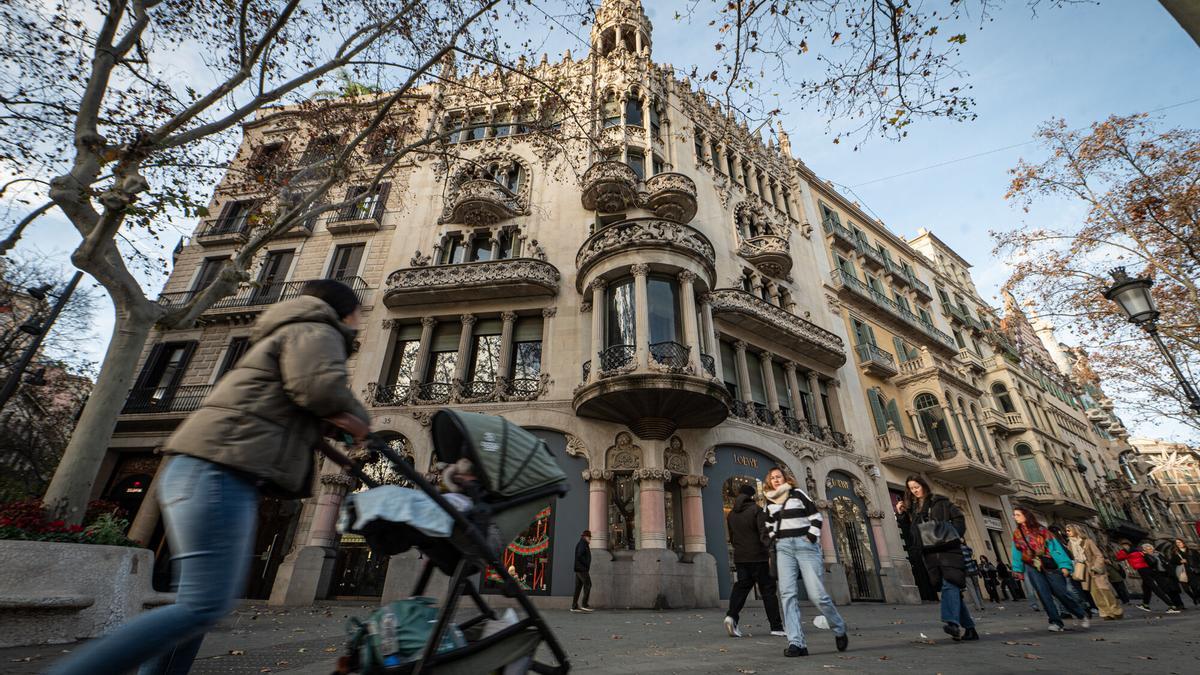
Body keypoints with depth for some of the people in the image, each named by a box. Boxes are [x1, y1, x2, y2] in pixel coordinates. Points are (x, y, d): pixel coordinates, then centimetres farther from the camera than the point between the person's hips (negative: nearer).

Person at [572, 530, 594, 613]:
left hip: (579, 569, 10)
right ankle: (584, 604, -8)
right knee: (588, 585, -8)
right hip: (582, 569, -10)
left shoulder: (581, 543, 20)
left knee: (578, 587, 8)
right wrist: (586, 564, -15)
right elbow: (580, 555, -22)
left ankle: (574, 606, 7)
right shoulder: (582, 543, -11)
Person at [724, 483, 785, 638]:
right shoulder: (756, 510, -7)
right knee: (768, 590, 5)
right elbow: (764, 532, -18)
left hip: (739, 557, 5)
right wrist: (770, 550, -23)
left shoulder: (731, 514, 11)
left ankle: (731, 615, -13)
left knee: (741, 587, 6)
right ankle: (776, 626, 9)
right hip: (757, 557, -5)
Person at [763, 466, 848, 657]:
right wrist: (775, 538, 12)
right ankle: (796, 643, -9)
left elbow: (816, 517, -1)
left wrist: (811, 537, -9)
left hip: (805, 544, -4)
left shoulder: (797, 494, 1)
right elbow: (769, 524, 28)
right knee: (788, 594, -9)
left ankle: (839, 629, 23)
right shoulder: (770, 502, 13)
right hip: (783, 548, 4)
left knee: (817, 594, -5)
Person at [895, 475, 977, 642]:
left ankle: (952, 622, -32)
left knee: (949, 584, -20)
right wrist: (901, 515, 1)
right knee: (951, 588, 6)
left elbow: (959, 517, 1)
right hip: (929, 553, 4)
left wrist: (954, 534, -15)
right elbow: (910, 532, 13)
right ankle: (967, 628, 12)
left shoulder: (940, 502, 6)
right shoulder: (910, 508, 15)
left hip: (948, 549, -4)